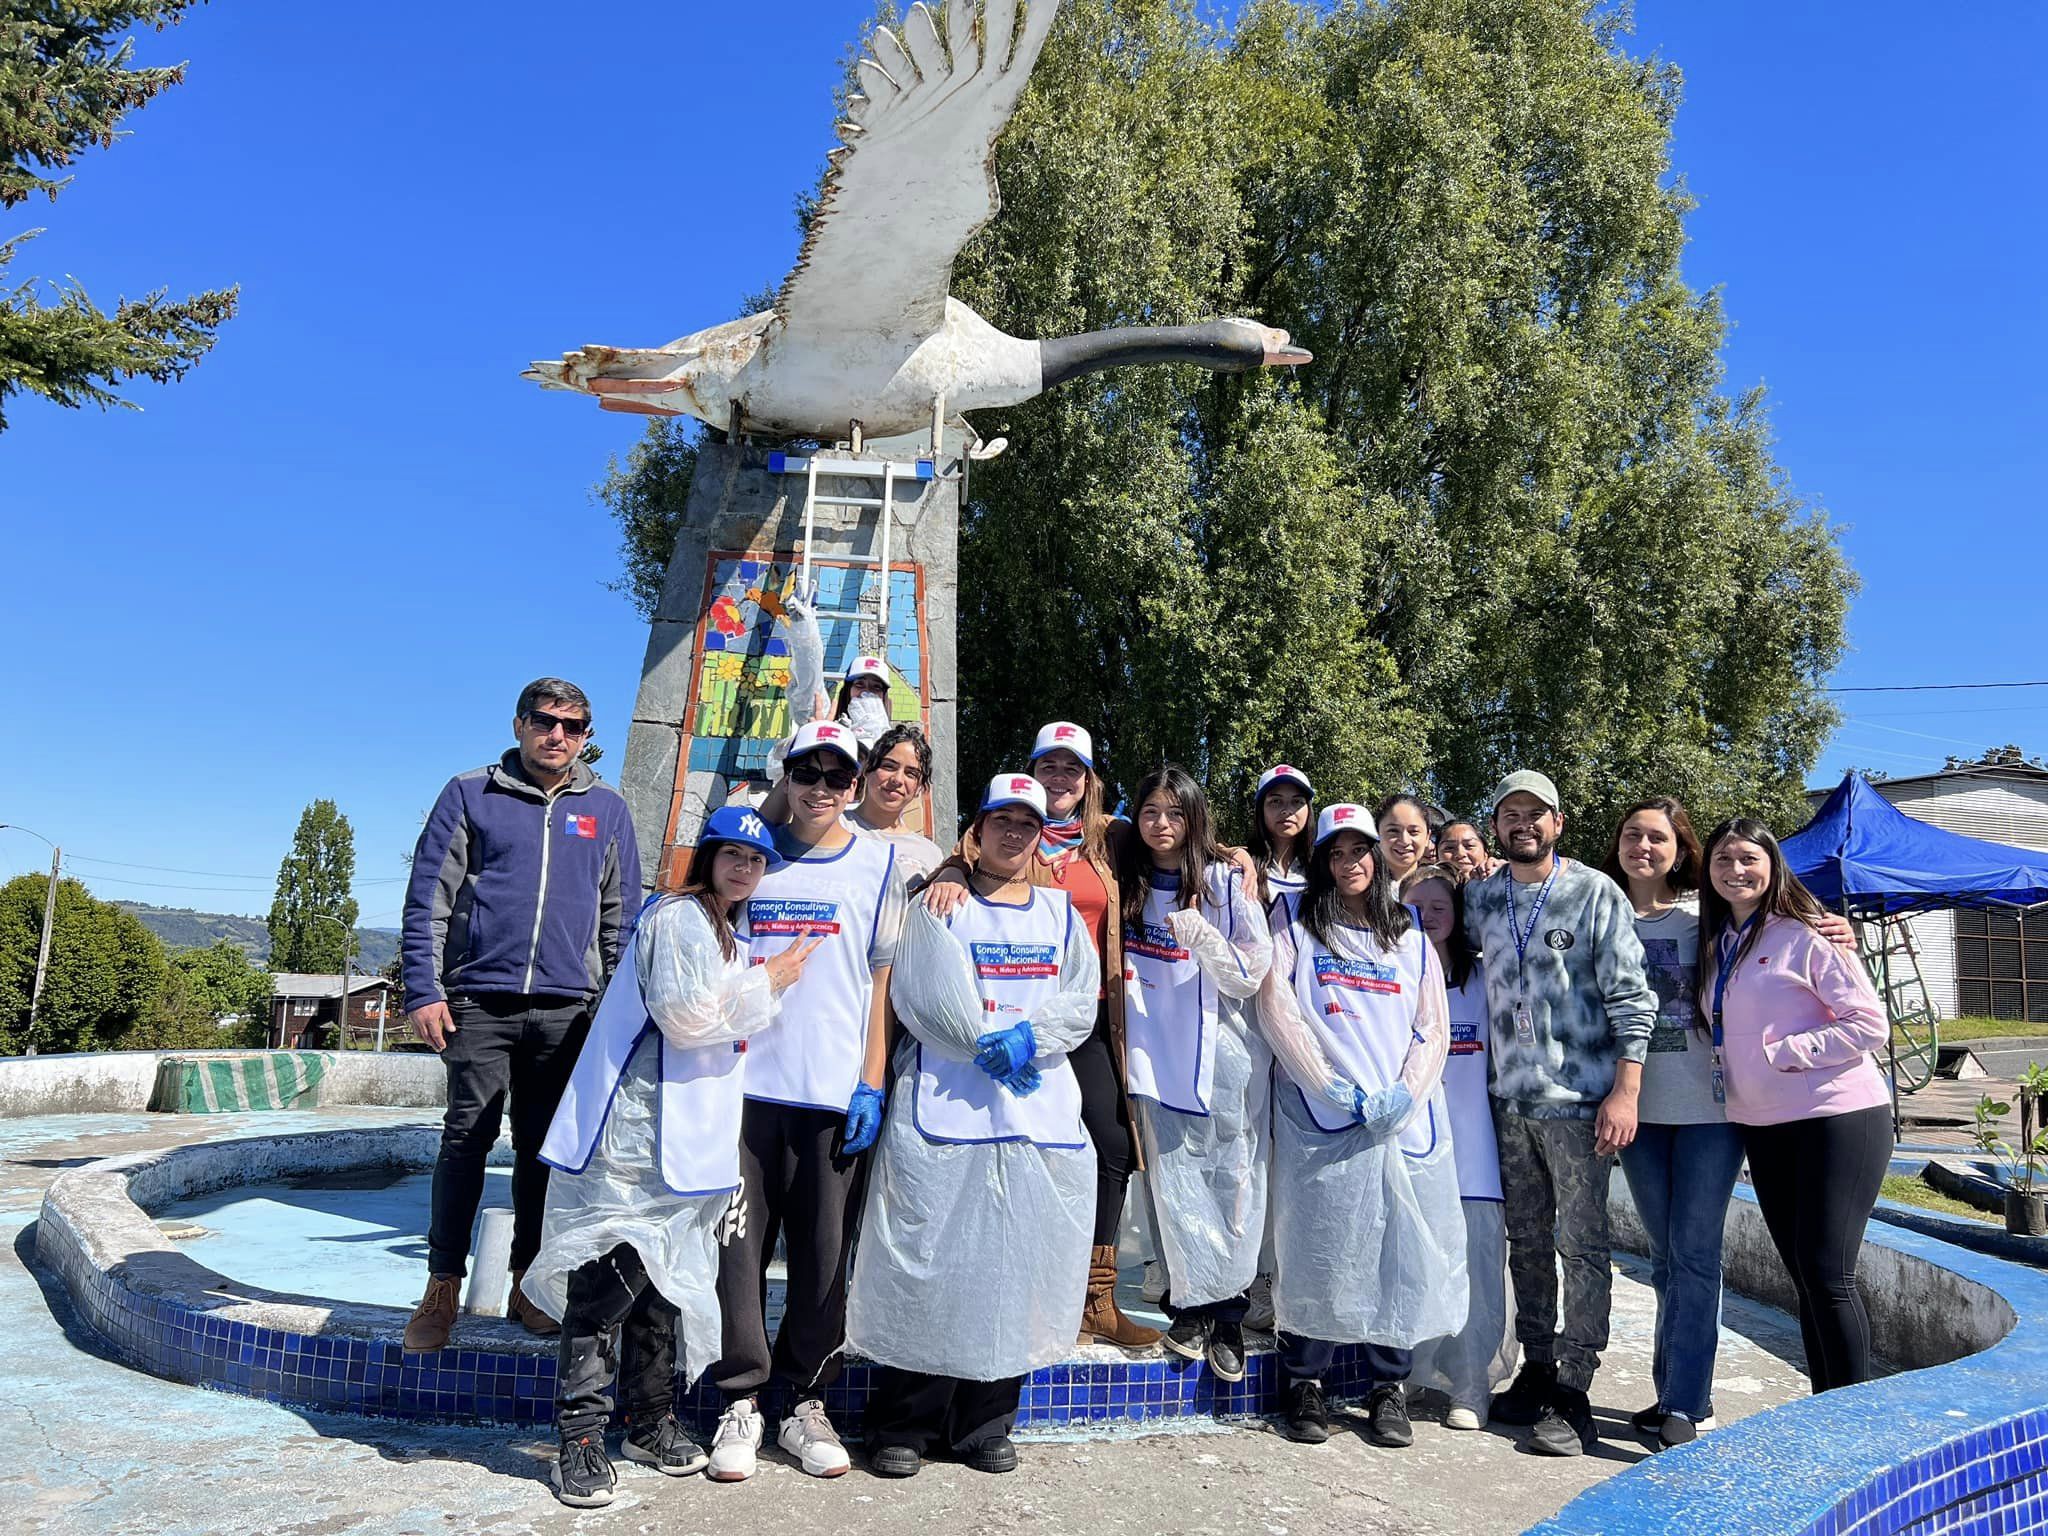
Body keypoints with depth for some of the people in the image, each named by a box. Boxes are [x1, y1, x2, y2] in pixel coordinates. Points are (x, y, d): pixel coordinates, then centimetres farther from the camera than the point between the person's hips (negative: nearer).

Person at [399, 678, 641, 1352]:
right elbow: (427, 898, 2)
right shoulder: (470, 795, 5)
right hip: (479, 1000, -2)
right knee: (466, 1140, -1)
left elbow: (622, 912, 14)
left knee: (543, 1148, 9)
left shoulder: (607, 808, 11)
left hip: (567, 1007, 2)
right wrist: (423, 991, -5)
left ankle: (525, 1283, 21)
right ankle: (442, 1288, 12)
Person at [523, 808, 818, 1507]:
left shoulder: (720, 930, 21)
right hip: (637, 1133, -9)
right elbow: (684, 1017, -19)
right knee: (608, 1279, -7)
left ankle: (652, 1421, 25)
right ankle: (580, 1438, 1)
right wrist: (768, 981, -10)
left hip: (682, 1140, 10)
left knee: (665, 1279, 15)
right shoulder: (679, 917, -9)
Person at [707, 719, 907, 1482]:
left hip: (834, 1092, 0)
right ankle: (741, 1401, 17)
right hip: (746, 1083, 1)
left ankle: (805, 1402, 21)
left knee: (824, 1254, 6)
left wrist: (871, 1086, -1)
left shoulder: (878, 862, 6)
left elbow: (882, 983, 6)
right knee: (739, 1244, 2)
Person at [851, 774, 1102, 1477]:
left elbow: (1081, 1001, 7)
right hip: (943, 1107, -3)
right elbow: (923, 992, -7)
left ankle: (985, 1425, 17)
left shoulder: (1060, 912, 17)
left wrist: (1030, 1038, -11)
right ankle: (902, 1426, 10)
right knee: (926, 1261, -3)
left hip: (1040, 1112, 3)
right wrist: (989, 1046, -11)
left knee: (1017, 1266, 4)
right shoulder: (939, 905, 7)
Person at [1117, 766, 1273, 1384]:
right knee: (1175, 1183, 0)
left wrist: (1202, 936, -20)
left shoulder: (1226, 881, -2)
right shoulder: (1127, 885, 9)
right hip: (1157, 1055, 3)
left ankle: (1227, 1316, 9)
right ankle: (1192, 1307, 12)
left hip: (1225, 1053, -2)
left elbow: (1253, 974, -6)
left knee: (1233, 1182, -1)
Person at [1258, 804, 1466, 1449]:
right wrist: (1331, 1085, -12)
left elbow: (1434, 1030, 11)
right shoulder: (1294, 925, 8)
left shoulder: (1412, 940, 17)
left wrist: (1405, 1093, -7)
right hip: (1320, 1120, -2)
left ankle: (1387, 1387, 16)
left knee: (1401, 1253, 2)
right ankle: (1305, 1384, 13)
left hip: (1405, 1122, 3)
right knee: (1316, 1250, -1)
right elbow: (1276, 1009, -4)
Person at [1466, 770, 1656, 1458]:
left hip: (1579, 1099, -5)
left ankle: (1573, 1394, 8)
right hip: (1509, 1101, 5)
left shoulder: (1596, 893, -5)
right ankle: (1536, 1369, 26)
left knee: (1583, 1246, 1)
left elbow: (1631, 998, -8)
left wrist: (1626, 1091, -14)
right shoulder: (1480, 897, 7)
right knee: (1526, 1241, 13)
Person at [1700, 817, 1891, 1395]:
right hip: (1762, 1126, 7)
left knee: (1827, 1273, -7)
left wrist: (1786, 1051, -16)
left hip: (1837, 1119, -7)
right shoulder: (1715, 945, 11)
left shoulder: (1804, 936, -10)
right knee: (1804, 1276, 12)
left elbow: (1871, 1023, -13)